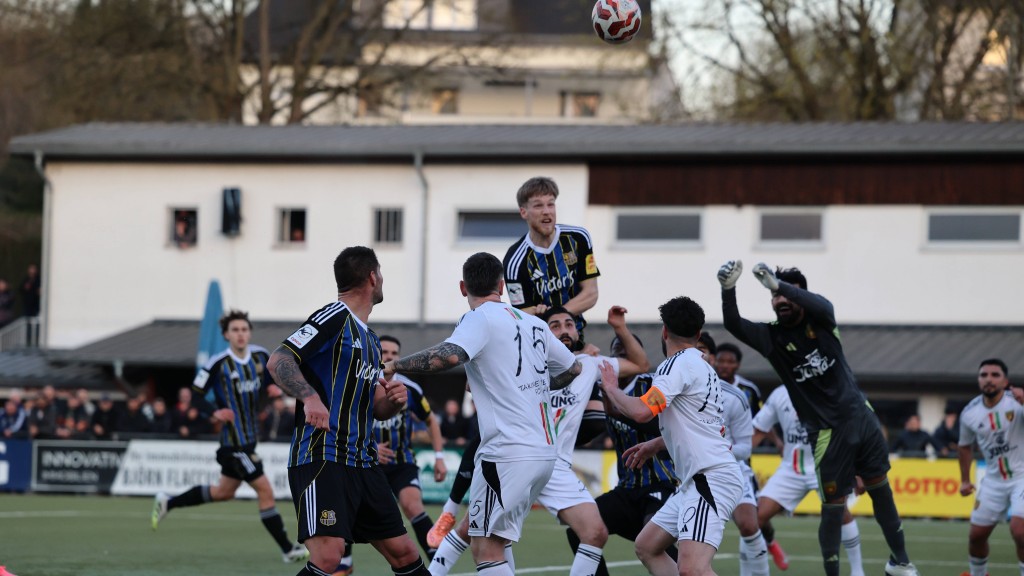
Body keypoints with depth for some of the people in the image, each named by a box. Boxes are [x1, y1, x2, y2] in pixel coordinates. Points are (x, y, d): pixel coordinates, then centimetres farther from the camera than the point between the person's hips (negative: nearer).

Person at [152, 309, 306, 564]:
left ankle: (167, 503, 36)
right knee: (265, 490, -9)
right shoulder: (218, 364, -15)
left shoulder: (260, 356, 2)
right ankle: (287, 549, 0)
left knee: (223, 492, 21)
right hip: (234, 440, -8)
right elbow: (197, 395, -8)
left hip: (251, 436, 8)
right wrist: (215, 412, -25)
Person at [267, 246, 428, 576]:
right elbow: (278, 361, -17)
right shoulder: (333, 319, -6)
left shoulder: (370, 340, 21)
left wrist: (393, 402, 5)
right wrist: (311, 397, -32)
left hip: (362, 463, 9)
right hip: (322, 459, -9)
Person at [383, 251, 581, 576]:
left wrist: (393, 366, -16)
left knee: (485, 548, -8)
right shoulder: (533, 323, 15)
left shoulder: (480, 318, -6)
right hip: (545, 449, 8)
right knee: (497, 540, 20)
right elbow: (573, 369, 27)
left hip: (508, 451, -8)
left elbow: (449, 355, -26)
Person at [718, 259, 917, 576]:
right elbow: (733, 324, -22)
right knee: (833, 508, -4)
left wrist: (777, 283, -45)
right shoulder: (771, 337, -6)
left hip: (861, 416, 2)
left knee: (881, 490, 13)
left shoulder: (819, 319, -4)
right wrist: (728, 289, -41)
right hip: (828, 432, -2)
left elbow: (820, 304, -28)